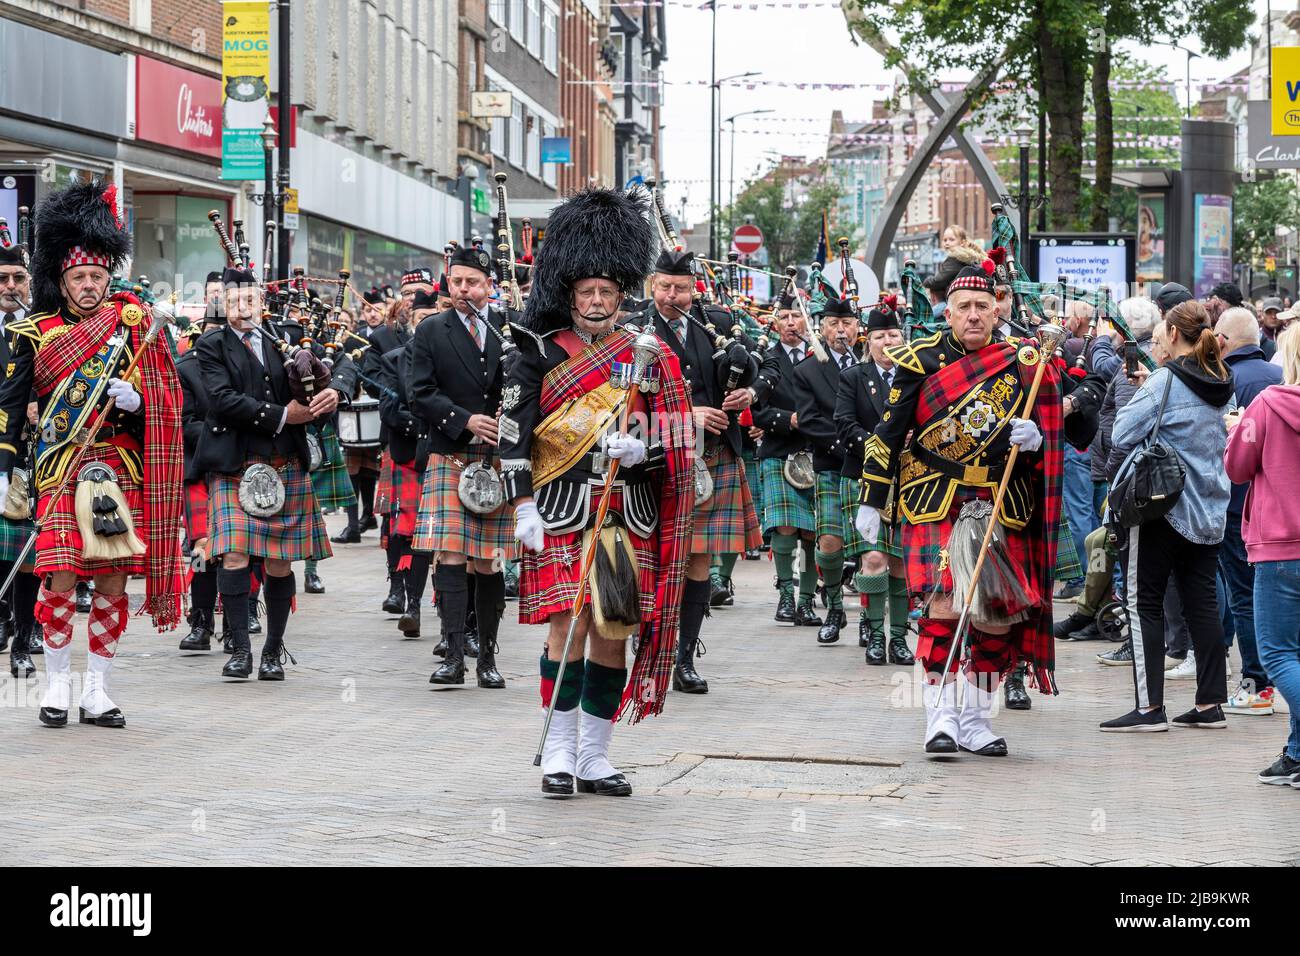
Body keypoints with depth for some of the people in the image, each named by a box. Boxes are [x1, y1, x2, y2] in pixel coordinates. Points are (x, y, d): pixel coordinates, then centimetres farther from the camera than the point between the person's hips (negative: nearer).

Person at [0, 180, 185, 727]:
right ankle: (58, 682, 7)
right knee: (60, 579, -9)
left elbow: (163, 406, 9)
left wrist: (134, 400, -13)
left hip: (122, 471, 2)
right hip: (61, 471, -2)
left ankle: (97, 690, 11)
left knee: (113, 582, 2)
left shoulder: (133, 327, 7)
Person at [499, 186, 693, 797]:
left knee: (614, 632, 4)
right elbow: (513, 432, -2)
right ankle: (558, 752, 1)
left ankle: (595, 757, 12)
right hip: (563, 510, -3)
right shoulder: (543, 353, 2)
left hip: (630, 512, 3)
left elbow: (676, 439, 10)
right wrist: (523, 507, -10)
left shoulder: (649, 355, 9)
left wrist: (642, 449, -11)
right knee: (570, 623, -9)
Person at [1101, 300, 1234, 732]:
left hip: (1162, 505, -7)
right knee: (1202, 603, 10)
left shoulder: (1165, 382, -14)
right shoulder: (1222, 386, 9)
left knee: (1145, 603, -1)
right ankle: (1210, 703, 11)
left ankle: (1149, 707, -4)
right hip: (1208, 509, 7)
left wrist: (1134, 398, 4)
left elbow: (1122, 436, -14)